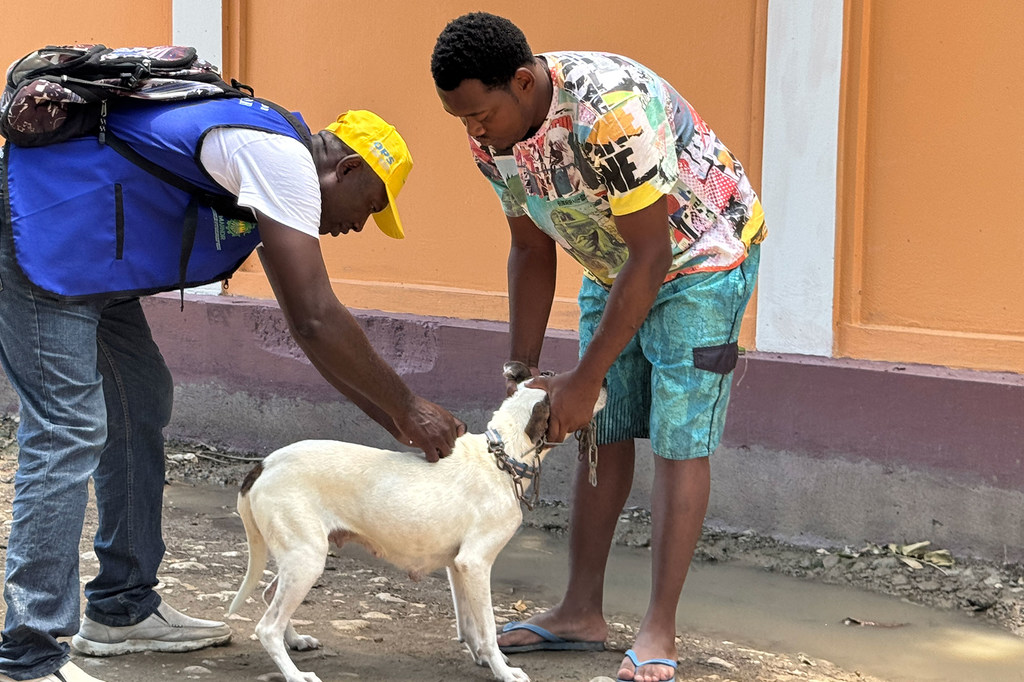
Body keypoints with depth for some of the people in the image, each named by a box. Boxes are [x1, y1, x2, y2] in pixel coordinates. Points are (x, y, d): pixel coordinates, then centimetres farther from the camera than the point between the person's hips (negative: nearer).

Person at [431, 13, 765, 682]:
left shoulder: (609, 110, -36)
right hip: (614, 266, 7)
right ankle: (583, 612, 13)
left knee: (679, 440, -10)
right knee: (603, 434, 6)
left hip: (699, 256, -7)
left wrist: (584, 381, -27)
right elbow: (532, 251, 3)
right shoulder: (492, 133, -11)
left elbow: (651, 257, -31)